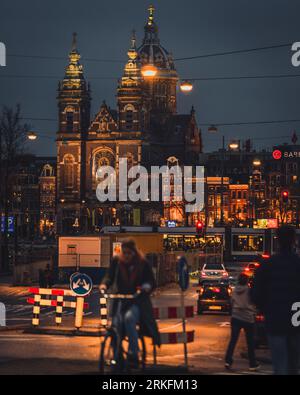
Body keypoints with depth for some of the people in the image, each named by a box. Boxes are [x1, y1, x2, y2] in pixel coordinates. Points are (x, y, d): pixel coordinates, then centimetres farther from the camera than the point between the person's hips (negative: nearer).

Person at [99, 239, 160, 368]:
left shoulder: (143, 263, -1)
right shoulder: (116, 261, 3)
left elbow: (152, 282, 0)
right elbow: (110, 276, -2)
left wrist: (147, 286, -23)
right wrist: (104, 284, -24)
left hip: (138, 301, -3)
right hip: (121, 300, 3)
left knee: (129, 318, -30)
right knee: (116, 324, -17)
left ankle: (133, 355, -24)